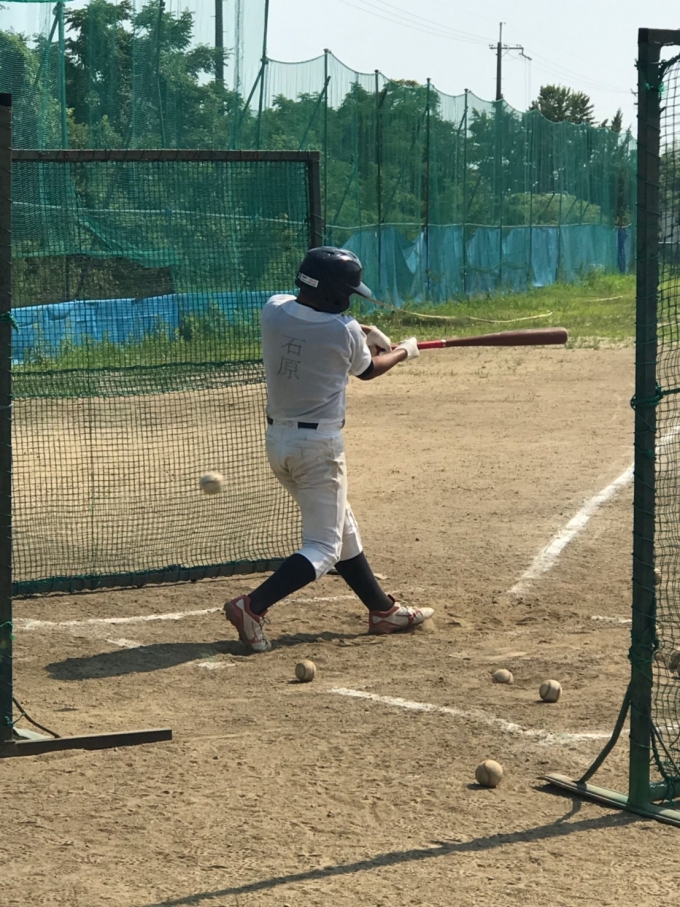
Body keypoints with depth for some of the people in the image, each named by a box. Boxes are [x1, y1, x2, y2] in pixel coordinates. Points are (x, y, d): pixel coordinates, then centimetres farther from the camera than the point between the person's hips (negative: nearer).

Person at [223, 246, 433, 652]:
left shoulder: (274, 310, -5)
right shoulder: (344, 332, -16)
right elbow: (368, 371, 6)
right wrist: (404, 351, 25)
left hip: (278, 439, 7)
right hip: (319, 444, -7)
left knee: (343, 527, 20)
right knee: (323, 549, -1)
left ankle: (383, 611, 31)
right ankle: (252, 606, -19)